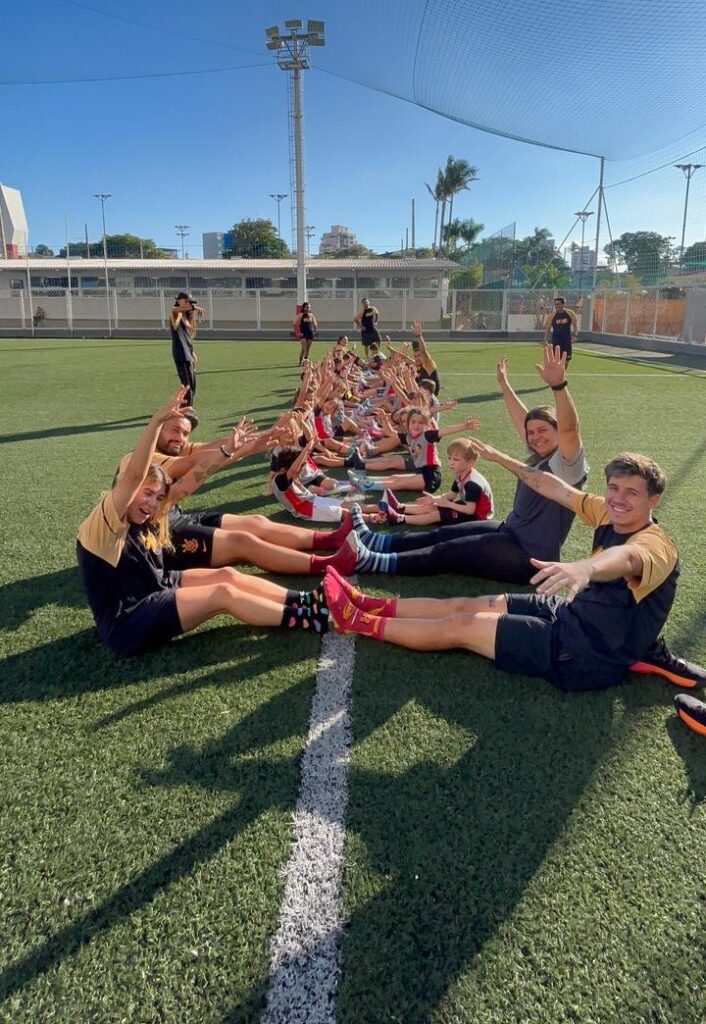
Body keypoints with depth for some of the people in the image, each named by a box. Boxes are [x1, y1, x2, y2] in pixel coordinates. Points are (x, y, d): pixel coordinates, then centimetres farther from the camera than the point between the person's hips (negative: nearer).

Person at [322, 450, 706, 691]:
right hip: (572, 613, 8)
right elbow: (552, 487, 6)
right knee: (464, 605, 4)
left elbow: (623, 558, -49)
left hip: (590, 656, -8)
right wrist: (499, 458, 8)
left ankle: (360, 624, 4)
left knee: (461, 626, -7)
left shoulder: (655, 545, -24)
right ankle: (371, 606, 14)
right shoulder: (609, 516, 0)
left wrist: (585, 567, -71)